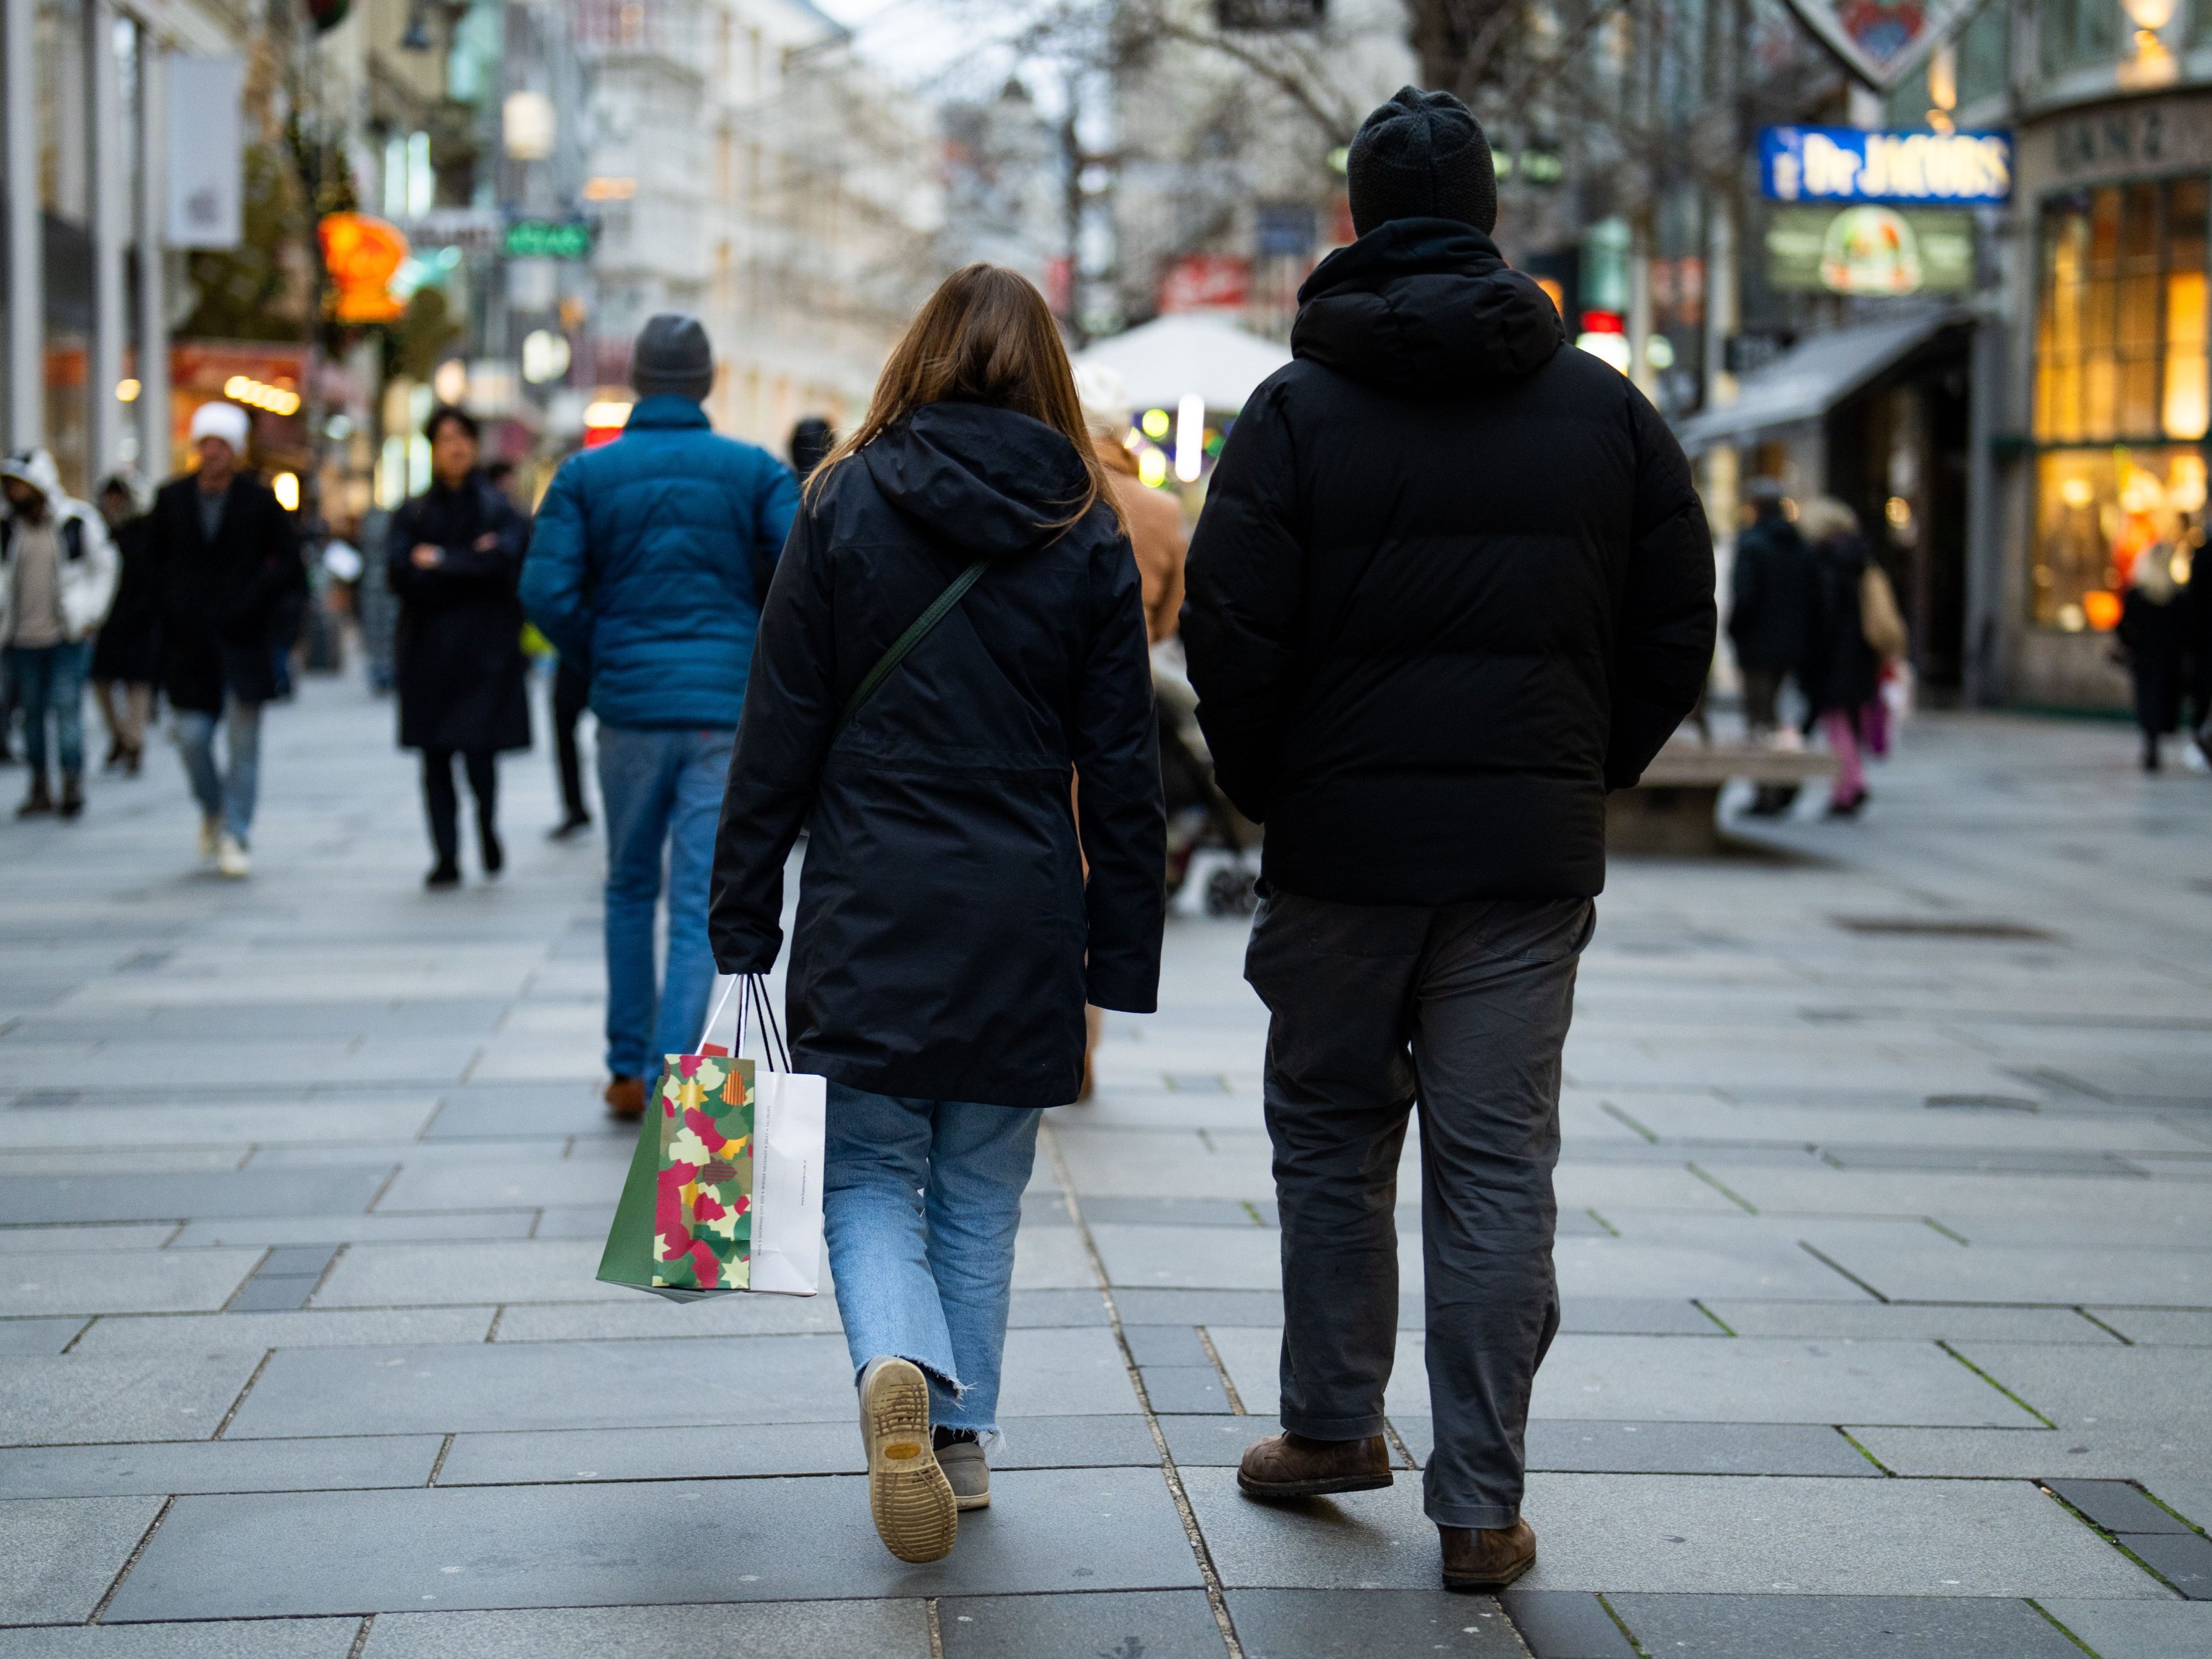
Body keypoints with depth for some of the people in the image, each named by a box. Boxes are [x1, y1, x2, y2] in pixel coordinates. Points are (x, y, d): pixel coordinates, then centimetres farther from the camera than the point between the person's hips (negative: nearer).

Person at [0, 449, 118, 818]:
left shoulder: (79, 520, -4)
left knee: (67, 705, -12)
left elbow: (104, 568, 4)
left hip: (69, 635, -4)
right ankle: (40, 788, 13)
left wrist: (91, 615, -1)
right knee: (33, 711, 6)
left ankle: (73, 784, -10)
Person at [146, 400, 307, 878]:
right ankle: (213, 809, 27)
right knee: (192, 736, -1)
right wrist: (176, 604, 1)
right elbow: (153, 560, 13)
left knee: (242, 743, -2)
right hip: (189, 641, 2)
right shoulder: (171, 498, 7)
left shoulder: (261, 501, -1)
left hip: (245, 638, -2)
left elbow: (289, 563, 0)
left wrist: (246, 604, -9)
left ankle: (237, 836, 5)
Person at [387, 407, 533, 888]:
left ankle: (488, 826, 19)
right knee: (436, 762, 1)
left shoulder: (499, 509, 5)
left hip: (485, 651, -2)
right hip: (428, 653, 2)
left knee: (479, 754, -10)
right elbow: (400, 575, -5)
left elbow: (504, 560, -14)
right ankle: (446, 859, 7)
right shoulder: (412, 514, 10)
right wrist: (470, 565, -10)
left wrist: (439, 561, -8)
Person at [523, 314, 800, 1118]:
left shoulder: (588, 474, 1)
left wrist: (600, 659, 8)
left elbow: (547, 591, -8)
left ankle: (628, 1069, 20)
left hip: (629, 705, 1)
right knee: (701, 902, 1)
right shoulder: (756, 471, 1)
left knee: (630, 888, 17)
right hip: (729, 709, -1)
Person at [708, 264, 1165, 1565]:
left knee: (868, 1177, 7)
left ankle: (899, 1370, -19)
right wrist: (1123, 957, 7)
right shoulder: (1088, 535, 2)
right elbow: (1120, 767, 2)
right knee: (982, 1197, 14)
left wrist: (744, 926, 4)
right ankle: (963, 1439, 16)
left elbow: (781, 730, -1)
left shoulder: (846, 504, -1)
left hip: (870, 915, -1)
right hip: (1024, 920, 2)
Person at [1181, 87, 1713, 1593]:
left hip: (1344, 843, -1)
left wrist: (1271, 795, 7)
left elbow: (1232, 638, -8)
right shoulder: (1609, 410, 5)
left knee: (1330, 1133, 16)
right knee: (1498, 1163, 3)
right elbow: (1677, 633, 6)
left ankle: (1334, 1426, 26)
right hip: (1534, 849, 2)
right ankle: (1482, 1506, 4)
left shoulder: (1299, 409, -4)